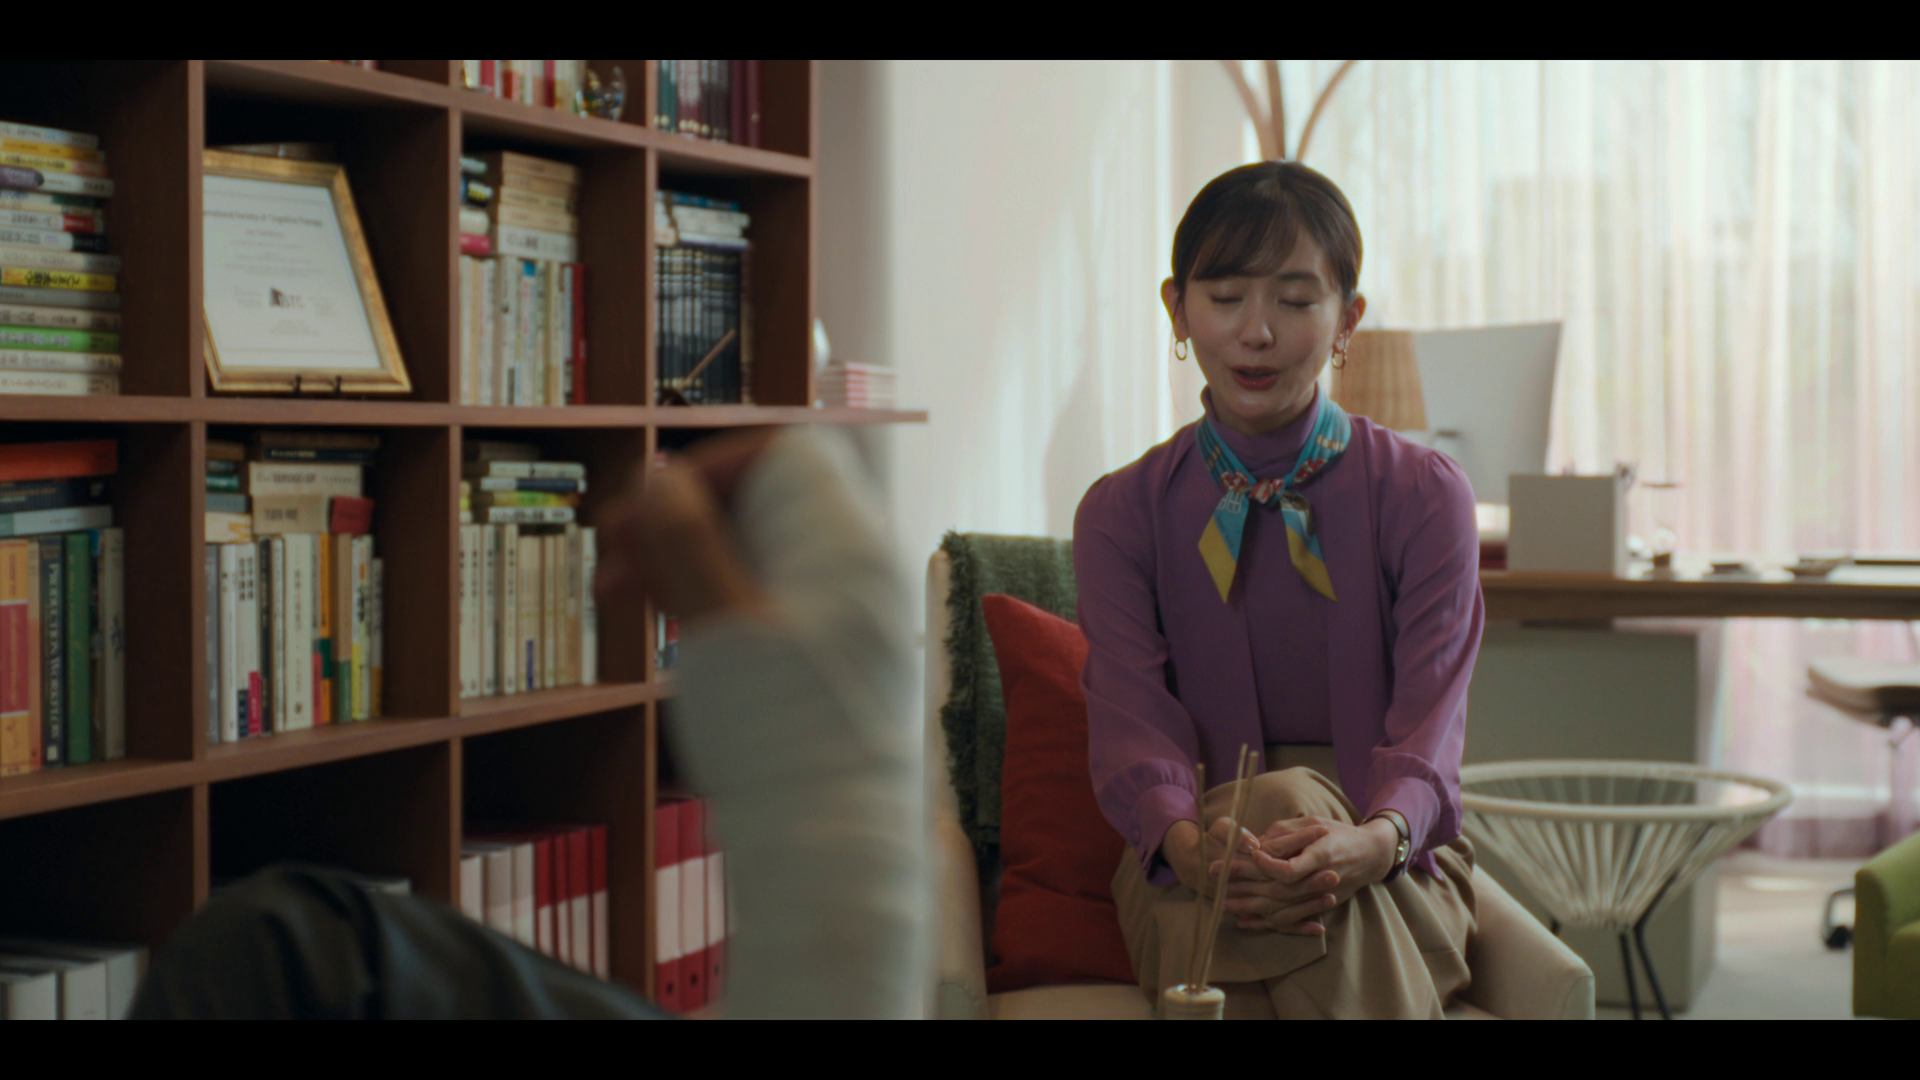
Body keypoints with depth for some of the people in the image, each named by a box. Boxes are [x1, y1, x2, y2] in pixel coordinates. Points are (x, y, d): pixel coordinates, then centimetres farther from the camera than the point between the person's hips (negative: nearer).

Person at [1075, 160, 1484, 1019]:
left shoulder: (1422, 495, 4)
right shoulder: (1121, 514, 7)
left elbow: (1428, 720, -9)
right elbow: (1132, 722, -8)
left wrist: (1373, 840, -34)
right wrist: (1190, 843, -33)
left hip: (1393, 860, 0)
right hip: (1196, 852, 0)